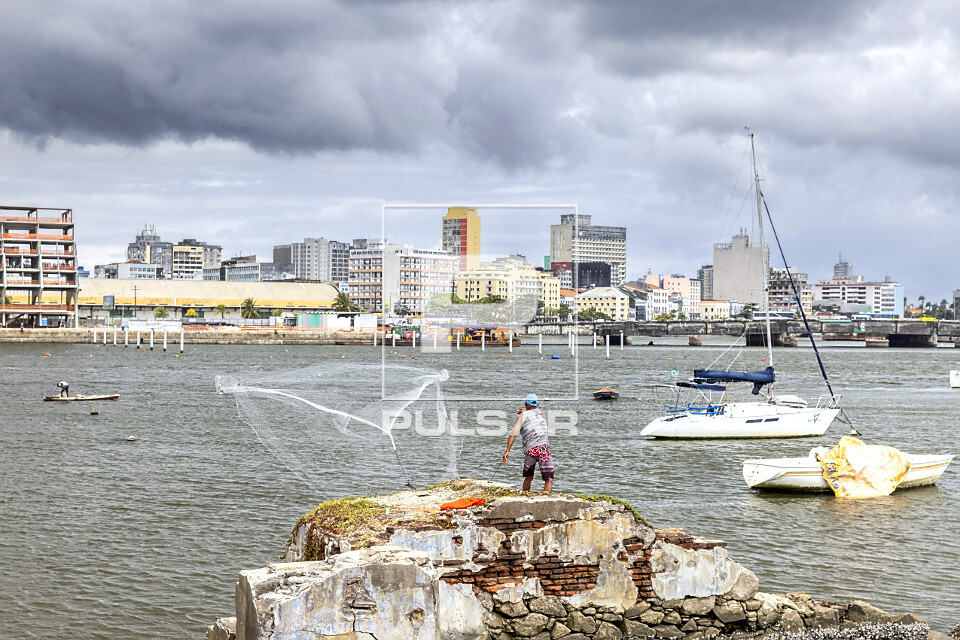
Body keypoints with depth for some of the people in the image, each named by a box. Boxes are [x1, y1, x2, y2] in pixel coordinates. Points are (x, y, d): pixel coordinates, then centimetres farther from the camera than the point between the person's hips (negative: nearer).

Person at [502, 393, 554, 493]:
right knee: (549, 479, -5)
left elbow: (513, 433, -2)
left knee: (528, 478, 23)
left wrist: (507, 451, -5)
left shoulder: (522, 416, 12)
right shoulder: (541, 412, 17)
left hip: (529, 450, 1)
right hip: (543, 447, -1)